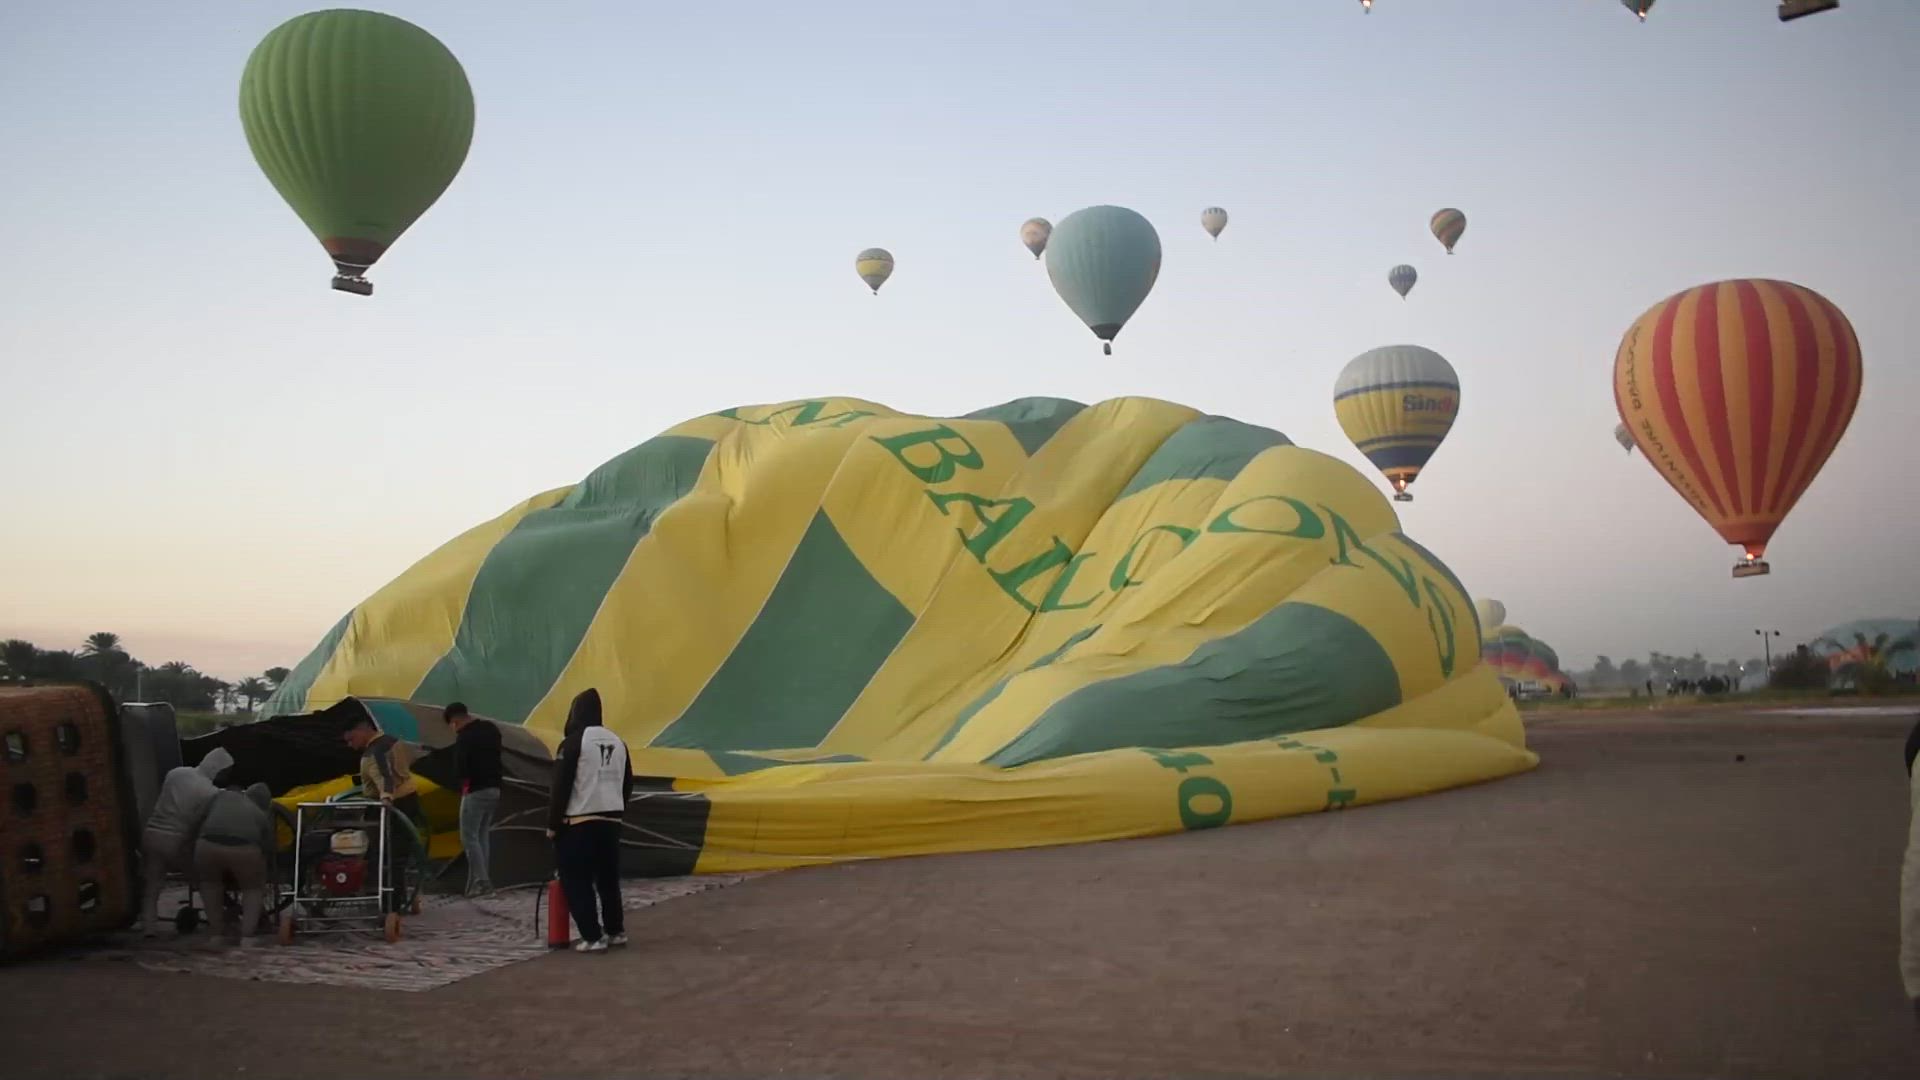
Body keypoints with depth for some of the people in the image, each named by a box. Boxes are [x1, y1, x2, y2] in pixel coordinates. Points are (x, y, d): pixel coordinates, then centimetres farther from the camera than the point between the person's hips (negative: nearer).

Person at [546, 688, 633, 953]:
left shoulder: (573, 742, -9)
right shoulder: (618, 742, 11)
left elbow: (560, 787, -11)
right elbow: (628, 784, 15)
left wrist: (552, 824, -5)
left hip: (578, 823, -6)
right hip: (611, 822, 7)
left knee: (576, 881, 1)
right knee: (608, 878, 17)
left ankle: (592, 937, -3)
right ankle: (616, 931, 22)